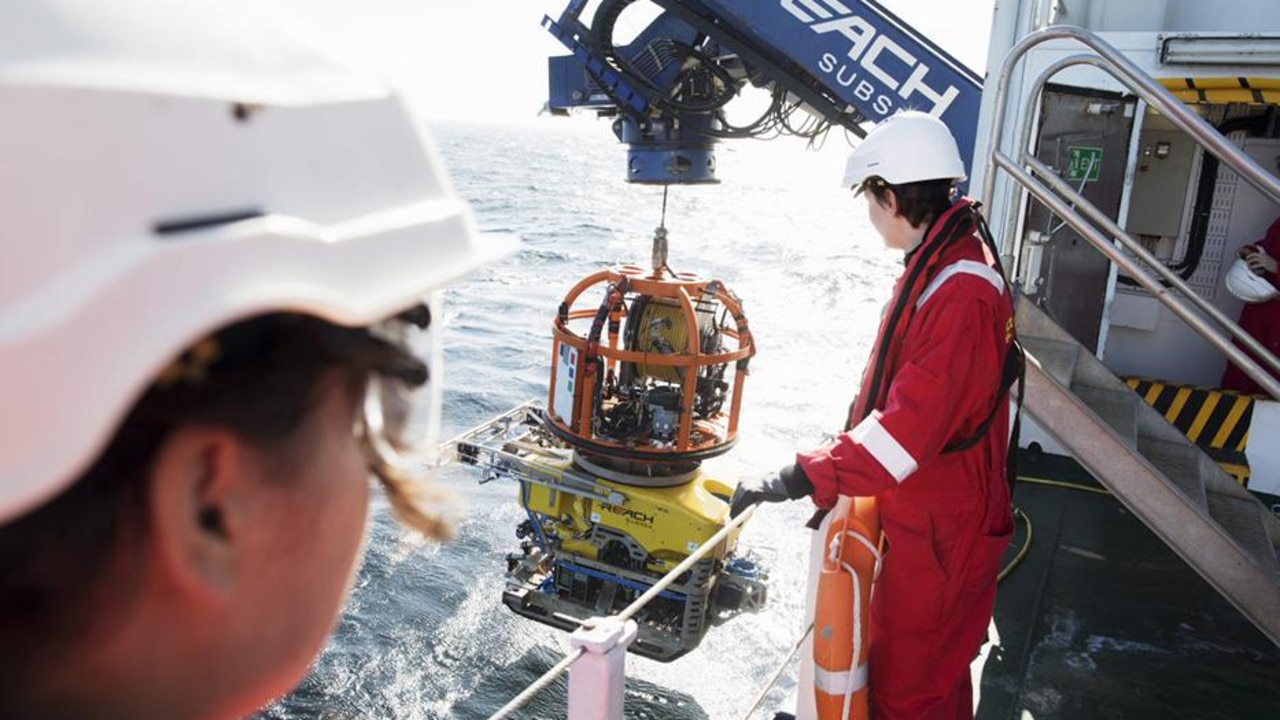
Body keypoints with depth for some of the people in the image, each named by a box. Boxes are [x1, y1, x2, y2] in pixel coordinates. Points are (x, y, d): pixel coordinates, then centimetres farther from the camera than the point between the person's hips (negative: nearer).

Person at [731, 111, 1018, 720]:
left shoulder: (961, 294, -27)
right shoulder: (940, 265, 7)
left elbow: (911, 425, -34)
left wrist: (799, 480, -33)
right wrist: (841, 461, 18)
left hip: (938, 530, -10)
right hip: (919, 514, 10)